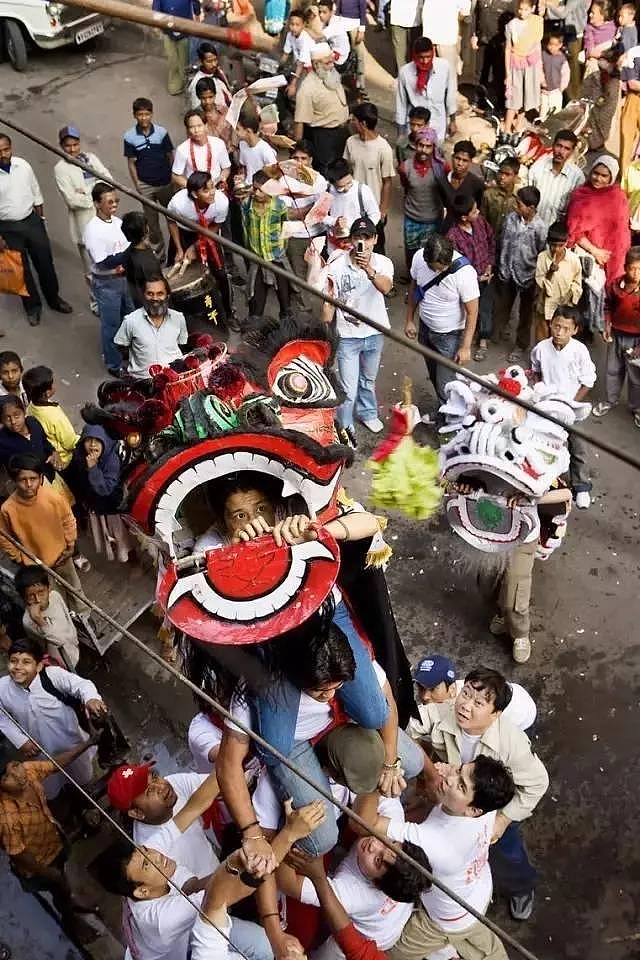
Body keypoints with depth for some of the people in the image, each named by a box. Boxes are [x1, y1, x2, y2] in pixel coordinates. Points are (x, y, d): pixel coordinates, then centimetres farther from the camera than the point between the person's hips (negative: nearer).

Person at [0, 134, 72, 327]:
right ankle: (33, 306, 29)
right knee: (22, 269, 11)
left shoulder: (23, 165, -7)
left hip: (31, 221, 3)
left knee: (45, 262, 14)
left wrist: (41, 219, 10)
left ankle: (54, 298, 35)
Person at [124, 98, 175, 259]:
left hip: (165, 182, 0)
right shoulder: (130, 136, -8)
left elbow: (170, 156, -1)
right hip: (145, 185, 0)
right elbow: (131, 163, -2)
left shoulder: (161, 132, -8)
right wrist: (137, 184, -4)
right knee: (151, 219, 10)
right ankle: (158, 249, 24)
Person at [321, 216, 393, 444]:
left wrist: (369, 270, -53)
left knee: (368, 381, 26)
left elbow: (385, 287, -36)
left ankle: (367, 413, 52)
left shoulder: (383, 263, -14)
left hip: (375, 333, 3)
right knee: (349, 390, -1)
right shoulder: (337, 266, -18)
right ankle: (344, 427, 24)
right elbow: (329, 304, -11)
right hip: (348, 337, -3)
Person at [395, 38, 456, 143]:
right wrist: (400, 134, 0)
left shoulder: (444, 66, -14)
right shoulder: (404, 72, -16)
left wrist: (452, 121, 10)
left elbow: (450, 95, 1)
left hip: (438, 126, 1)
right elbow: (401, 104, -5)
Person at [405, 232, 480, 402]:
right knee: (434, 377, 24)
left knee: (445, 387, -2)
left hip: (450, 336, -5)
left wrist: (466, 347, -21)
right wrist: (409, 320, 8)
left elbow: (472, 312, -21)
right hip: (425, 328, 5)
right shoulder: (419, 257, -16)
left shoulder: (464, 273, -30)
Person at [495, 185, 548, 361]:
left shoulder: (540, 228, -22)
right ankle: (495, 336, 42)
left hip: (527, 276, -4)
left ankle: (521, 344, 33)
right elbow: (503, 244, 0)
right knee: (501, 307, 21)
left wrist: (537, 279, -11)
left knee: (525, 313, 15)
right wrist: (501, 267, 3)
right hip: (507, 272, 4)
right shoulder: (510, 218, -10)